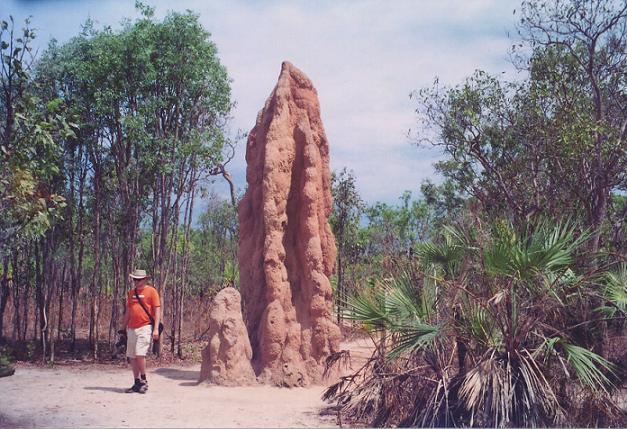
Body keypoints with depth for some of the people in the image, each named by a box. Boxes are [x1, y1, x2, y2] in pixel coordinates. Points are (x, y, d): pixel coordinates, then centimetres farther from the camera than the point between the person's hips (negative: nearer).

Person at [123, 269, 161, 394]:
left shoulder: (151, 291, -3)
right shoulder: (132, 292, 15)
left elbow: (157, 310, -7)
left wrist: (156, 329, -13)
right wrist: (125, 327, 18)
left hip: (145, 327, -6)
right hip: (132, 328, 7)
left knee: (140, 354, -14)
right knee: (132, 357, 6)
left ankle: (144, 381, 1)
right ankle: (137, 383, 15)